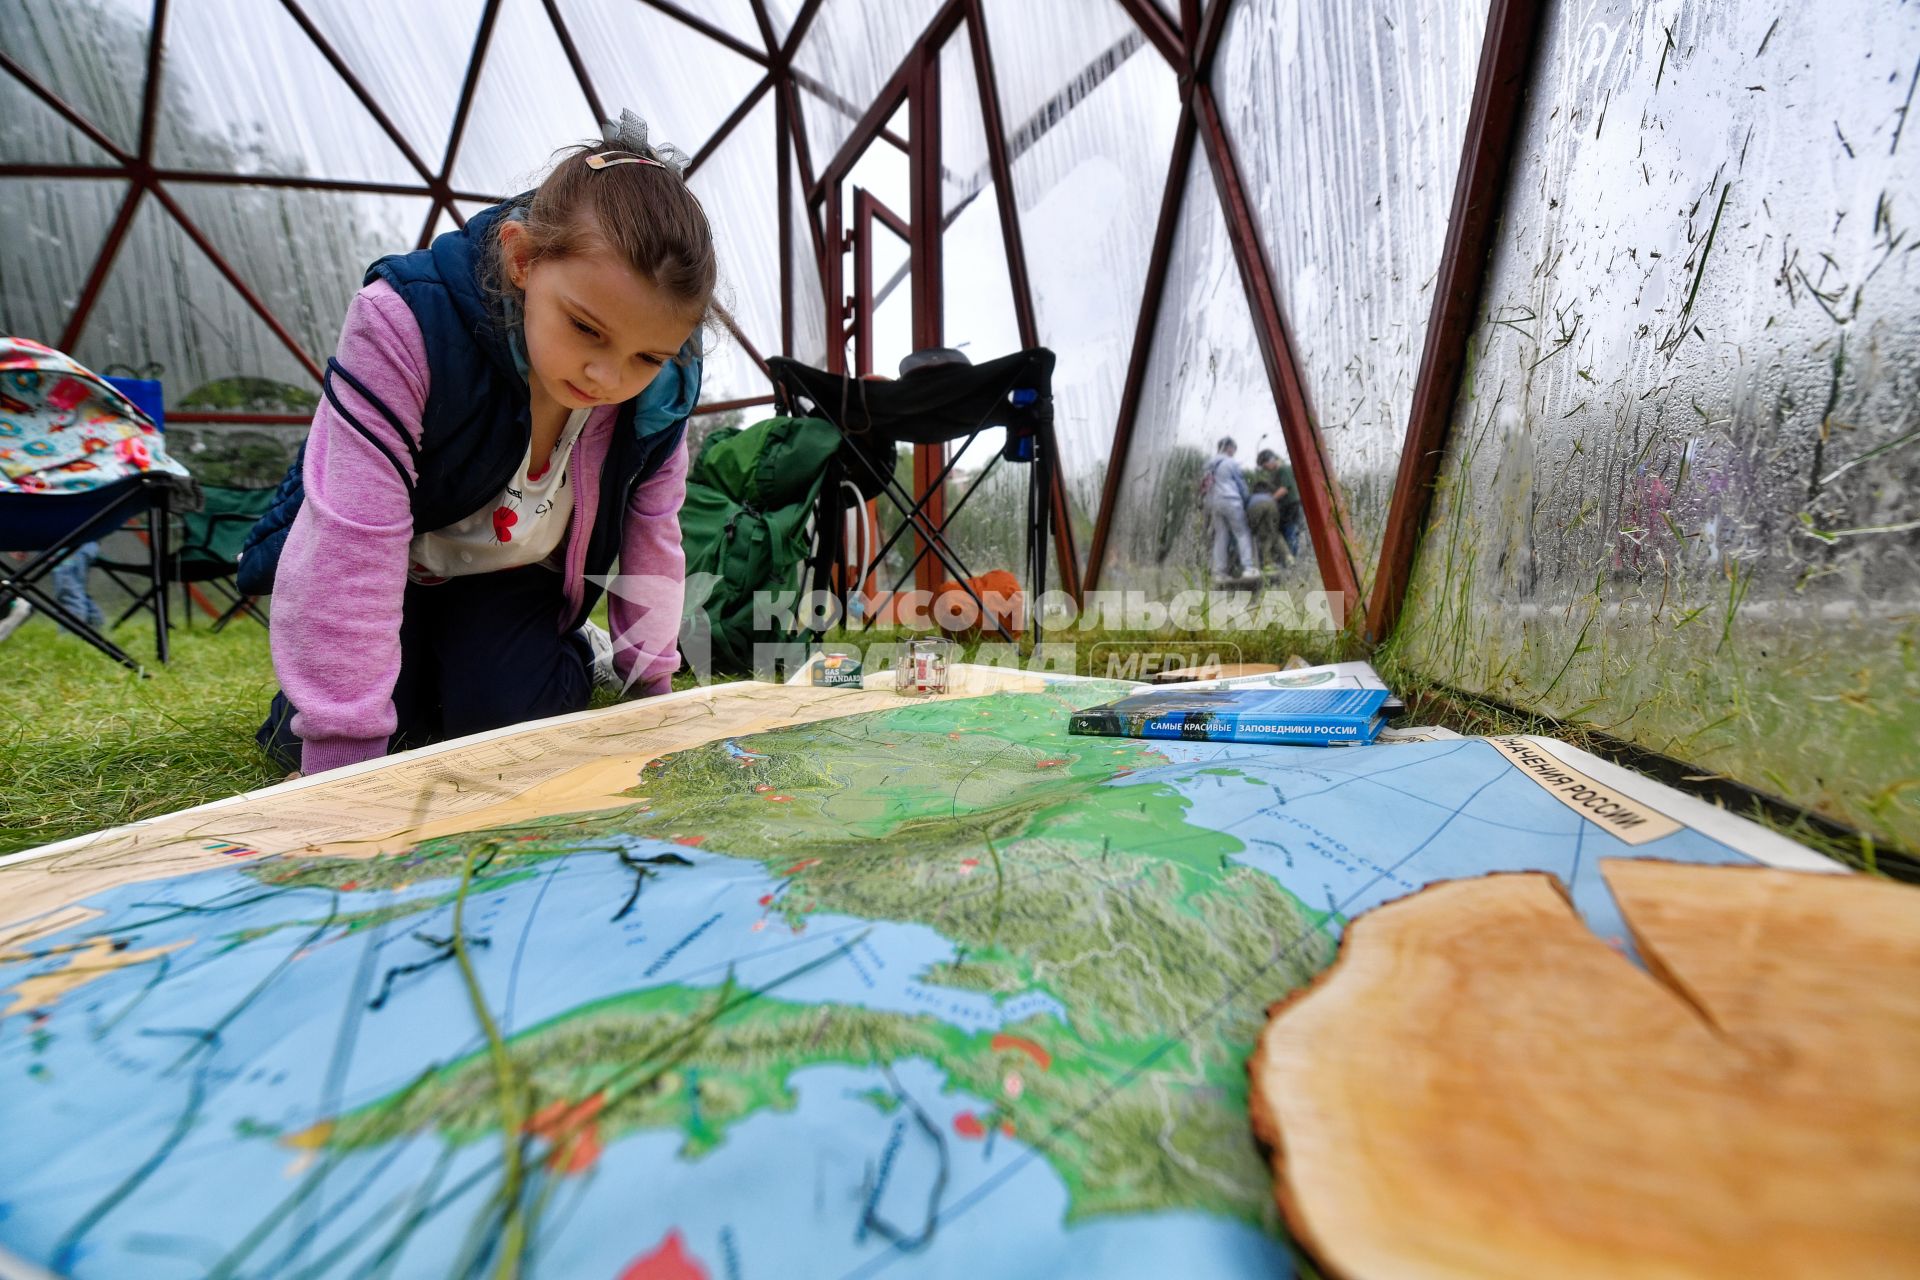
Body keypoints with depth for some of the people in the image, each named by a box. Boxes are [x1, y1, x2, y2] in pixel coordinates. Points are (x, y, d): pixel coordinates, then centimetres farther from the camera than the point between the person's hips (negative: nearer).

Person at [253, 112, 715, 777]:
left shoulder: (660, 391, -24)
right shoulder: (406, 323, -34)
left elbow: (652, 530, -9)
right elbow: (346, 548, -36)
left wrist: (651, 679, -6)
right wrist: (344, 756, -35)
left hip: (514, 575, 1)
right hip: (401, 564, 0)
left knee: (496, 714, -22)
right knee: (305, 740, -13)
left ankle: (586, 653, 11)